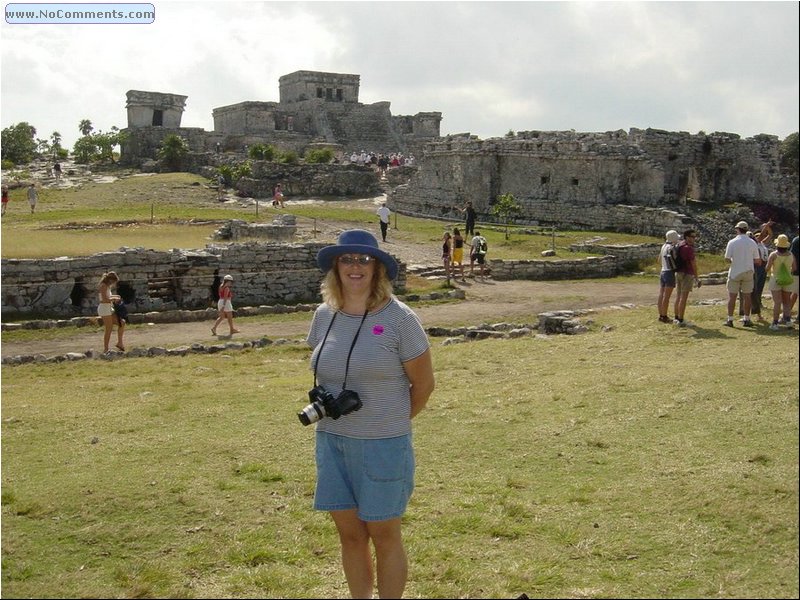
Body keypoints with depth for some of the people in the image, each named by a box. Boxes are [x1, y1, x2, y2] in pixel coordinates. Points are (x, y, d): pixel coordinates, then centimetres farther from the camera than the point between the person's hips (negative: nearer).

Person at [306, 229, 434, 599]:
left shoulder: (398, 318, -11)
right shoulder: (324, 315, 4)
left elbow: (423, 383, -3)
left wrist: (395, 421, 5)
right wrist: (325, 406, 10)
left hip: (383, 444, -4)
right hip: (331, 440, 5)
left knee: (384, 536, 6)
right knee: (350, 535, 13)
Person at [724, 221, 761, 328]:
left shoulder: (732, 242, -8)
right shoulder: (752, 243, -2)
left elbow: (727, 259, -9)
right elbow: (757, 261, -1)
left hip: (735, 272, -2)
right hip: (748, 272, 2)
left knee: (732, 296, 4)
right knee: (747, 296, 9)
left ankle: (730, 319, 3)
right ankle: (746, 319, 12)